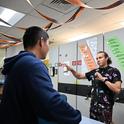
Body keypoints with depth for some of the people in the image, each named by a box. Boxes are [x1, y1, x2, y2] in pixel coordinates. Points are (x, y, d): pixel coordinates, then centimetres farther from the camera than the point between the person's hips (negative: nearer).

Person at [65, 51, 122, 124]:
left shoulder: (114, 71, -7)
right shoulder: (94, 71, 7)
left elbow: (117, 89, -17)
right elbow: (79, 76, 11)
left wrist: (103, 79, -19)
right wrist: (71, 70, -6)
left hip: (105, 107, -5)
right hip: (93, 106, 5)